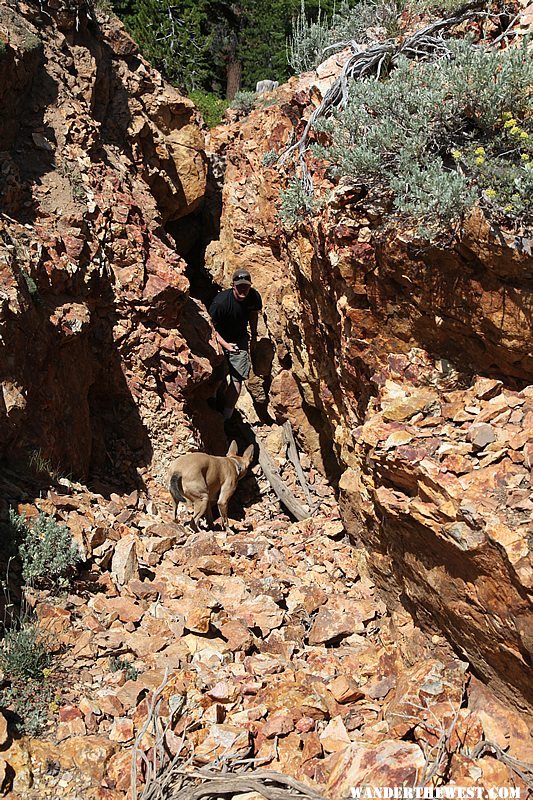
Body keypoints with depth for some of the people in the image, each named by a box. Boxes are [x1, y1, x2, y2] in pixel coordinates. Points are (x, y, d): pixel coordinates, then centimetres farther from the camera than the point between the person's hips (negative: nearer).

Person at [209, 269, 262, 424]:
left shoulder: (254, 297, -14)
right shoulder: (221, 302, -29)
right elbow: (211, 326, -22)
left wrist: (254, 336, 13)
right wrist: (224, 344, -33)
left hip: (240, 339, 3)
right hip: (219, 339, -3)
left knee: (237, 378, -4)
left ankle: (226, 416, 4)